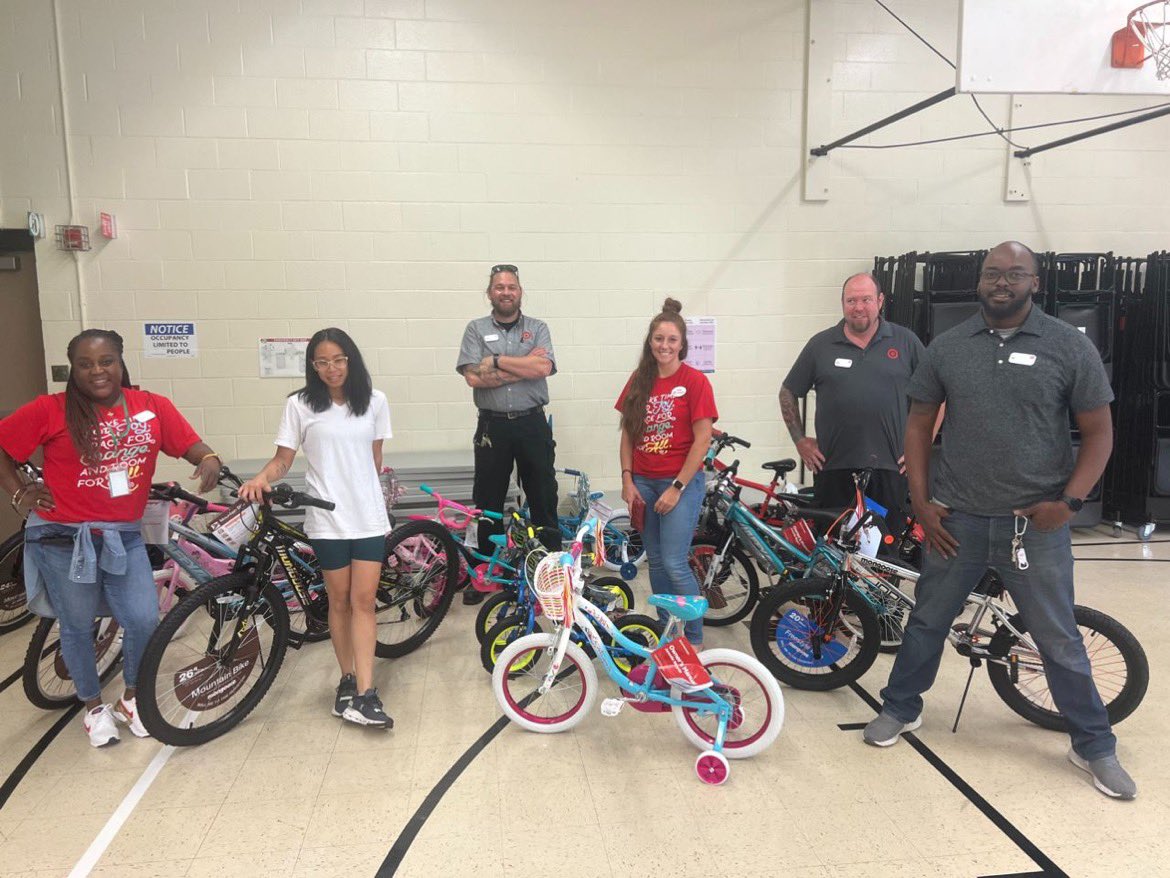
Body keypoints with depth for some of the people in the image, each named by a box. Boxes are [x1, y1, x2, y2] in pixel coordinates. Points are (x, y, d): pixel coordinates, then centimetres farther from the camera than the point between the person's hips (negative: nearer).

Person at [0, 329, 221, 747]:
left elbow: (193, 447, -5)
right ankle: (94, 707, 34)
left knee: (144, 620, -5)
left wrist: (210, 461, -26)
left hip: (124, 537, 2)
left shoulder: (153, 407, -3)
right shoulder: (51, 411, -8)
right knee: (78, 626, 11)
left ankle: (131, 698, 24)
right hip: (63, 539, -1)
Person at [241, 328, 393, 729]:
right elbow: (283, 459, -1)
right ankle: (348, 680, 23)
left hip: (369, 516, 1)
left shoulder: (374, 402, 3)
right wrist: (259, 479, -20)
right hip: (327, 518, -1)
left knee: (363, 600, -2)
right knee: (340, 601, 8)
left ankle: (365, 694, -3)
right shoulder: (300, 405, -3)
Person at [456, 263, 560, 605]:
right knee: (487, 502, 9)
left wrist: (497, 361, -11)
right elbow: (474, 377, -10)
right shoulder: (476, 329, 5)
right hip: (492, 426, 0)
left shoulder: (538, 328, 6)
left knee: (544, 498, 6)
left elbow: (543, 368, -13)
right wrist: (524, 365, -11)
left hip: (533, 424, 0)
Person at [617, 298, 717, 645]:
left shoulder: (695, 381, -7)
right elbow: (627, 432, 10)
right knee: (655, 561, 11)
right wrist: (627, 479, 1)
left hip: (681, 482, -5)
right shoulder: (639, 380, 7)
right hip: (643, 483, 5)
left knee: (674, 564, -7)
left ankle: (694, 637, 10)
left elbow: (702, 440, -10)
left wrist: (677, 488, -12)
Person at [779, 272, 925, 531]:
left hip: (890, 468, 0)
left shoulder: (906, 342, 5)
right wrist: (800, 440, 7)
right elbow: (788, 393, 13)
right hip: (833, 467, 1)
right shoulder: (820, 345, 6)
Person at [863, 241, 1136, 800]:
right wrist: (921, 501, -1)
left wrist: (1069, 501, -12)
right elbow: (919, 426, 6)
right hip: (955, 520, 2)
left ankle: (1095, 747, 29)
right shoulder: (946, 347, 2)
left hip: (1036, 524, -1)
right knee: (927, 622, 16)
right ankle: (900, 709, 36)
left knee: (1060, 640, 10)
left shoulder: (1069, 347, -3)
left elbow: (1098, 433, 0)